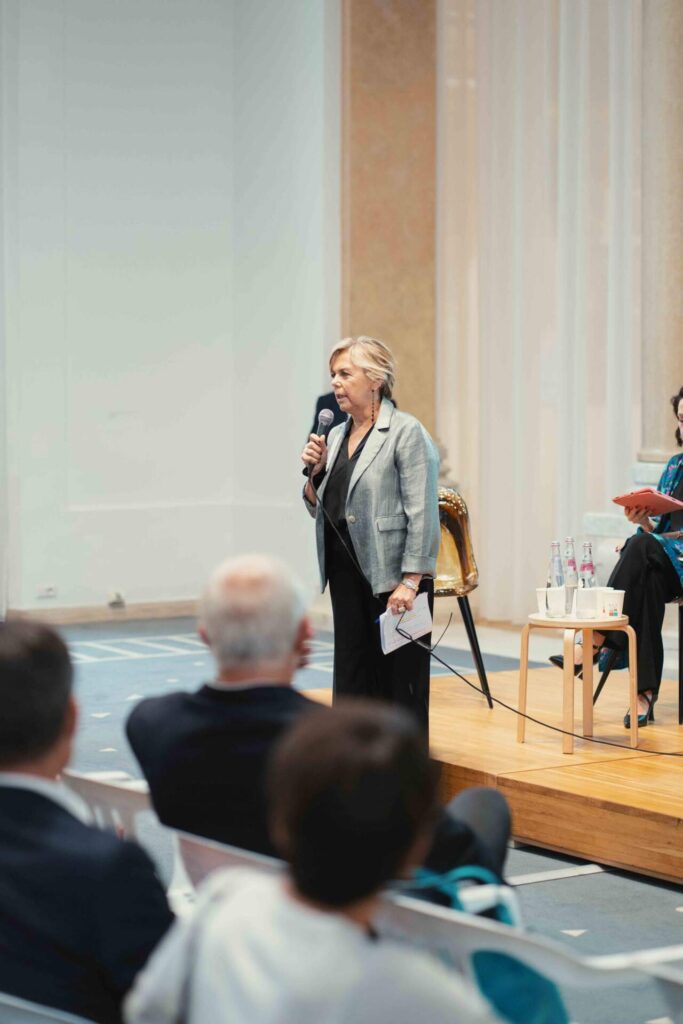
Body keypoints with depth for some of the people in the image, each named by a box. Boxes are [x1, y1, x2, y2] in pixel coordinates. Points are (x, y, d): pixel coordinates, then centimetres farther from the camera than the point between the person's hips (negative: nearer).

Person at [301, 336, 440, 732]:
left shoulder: (406, 433, -9)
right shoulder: (336, 436, 14)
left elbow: (423, 514, -15)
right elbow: (320, 508, 20)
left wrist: (411, 583, -20)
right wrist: (315, 471, 1)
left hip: (392, 576, -7)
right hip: (346, 572, 8)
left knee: (399, 680, -2)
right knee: (352, 675, 10)